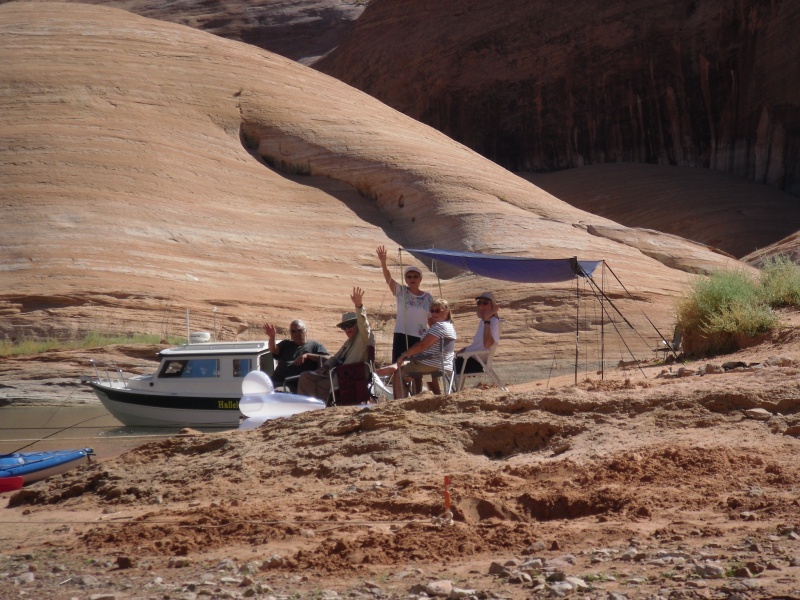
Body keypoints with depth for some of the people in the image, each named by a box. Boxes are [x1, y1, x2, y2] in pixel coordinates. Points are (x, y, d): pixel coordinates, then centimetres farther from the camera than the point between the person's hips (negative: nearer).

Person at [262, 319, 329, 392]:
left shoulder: (314, 345, 16)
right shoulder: (285, 344, 28)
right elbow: (274, 350, 8)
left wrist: (308, 355, -9)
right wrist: (272, 337, -13)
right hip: (277, 382, 4)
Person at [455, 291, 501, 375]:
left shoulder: (494, 322, -15)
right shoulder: (482, 321, 15)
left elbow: (487, 344, -30)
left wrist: (487, 320, -28)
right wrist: (463, 350, 8)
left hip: (478, 362, -10)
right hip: (471, 358, 10)